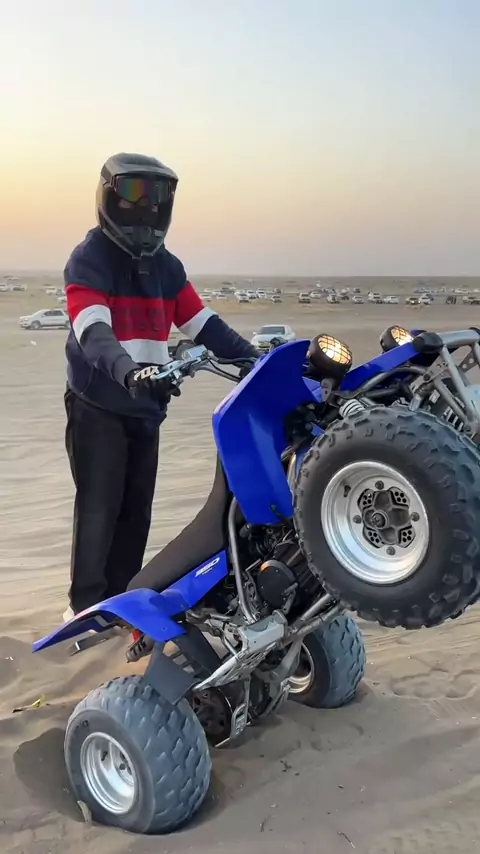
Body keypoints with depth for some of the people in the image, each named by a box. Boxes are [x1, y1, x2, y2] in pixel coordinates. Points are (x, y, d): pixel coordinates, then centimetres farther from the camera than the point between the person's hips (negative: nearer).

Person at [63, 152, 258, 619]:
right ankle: (85, 604, 8)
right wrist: (127, 372, -47)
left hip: (146, 405, 6)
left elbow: (203, 324, 6)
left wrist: (254, 358, -7)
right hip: (97, 406, -6)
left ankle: (121, 595, 23)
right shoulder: (89, 260, -11)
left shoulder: (166, 265, 11)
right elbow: (93, 332, -28)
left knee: (136, 510, 11)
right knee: (99, 507, -3)